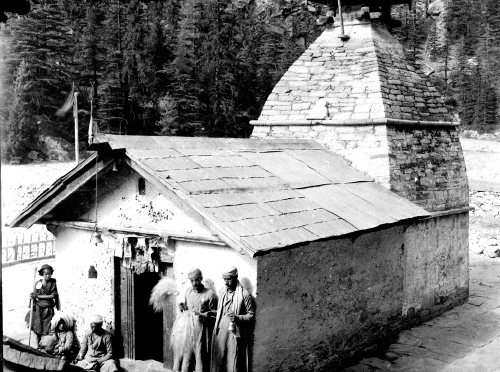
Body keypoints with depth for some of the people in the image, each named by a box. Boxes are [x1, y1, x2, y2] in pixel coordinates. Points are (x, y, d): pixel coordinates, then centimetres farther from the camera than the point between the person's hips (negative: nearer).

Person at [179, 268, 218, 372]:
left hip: (202, 331, -5)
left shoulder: (210, 294, -9)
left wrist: (204, 316, -22)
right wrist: (183, 308, 0)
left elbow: (214, 315, -5)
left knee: (201, 357, -8)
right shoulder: (188, 291, 10)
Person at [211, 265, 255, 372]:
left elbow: (251, 315, -6)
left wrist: (238, 318, -20)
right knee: (218, 361, 5)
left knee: (233, 363, -3)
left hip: (235, 334, -5)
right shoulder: (223, 293, 12)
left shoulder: (245, 295, -7)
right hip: (220, 332, 5)